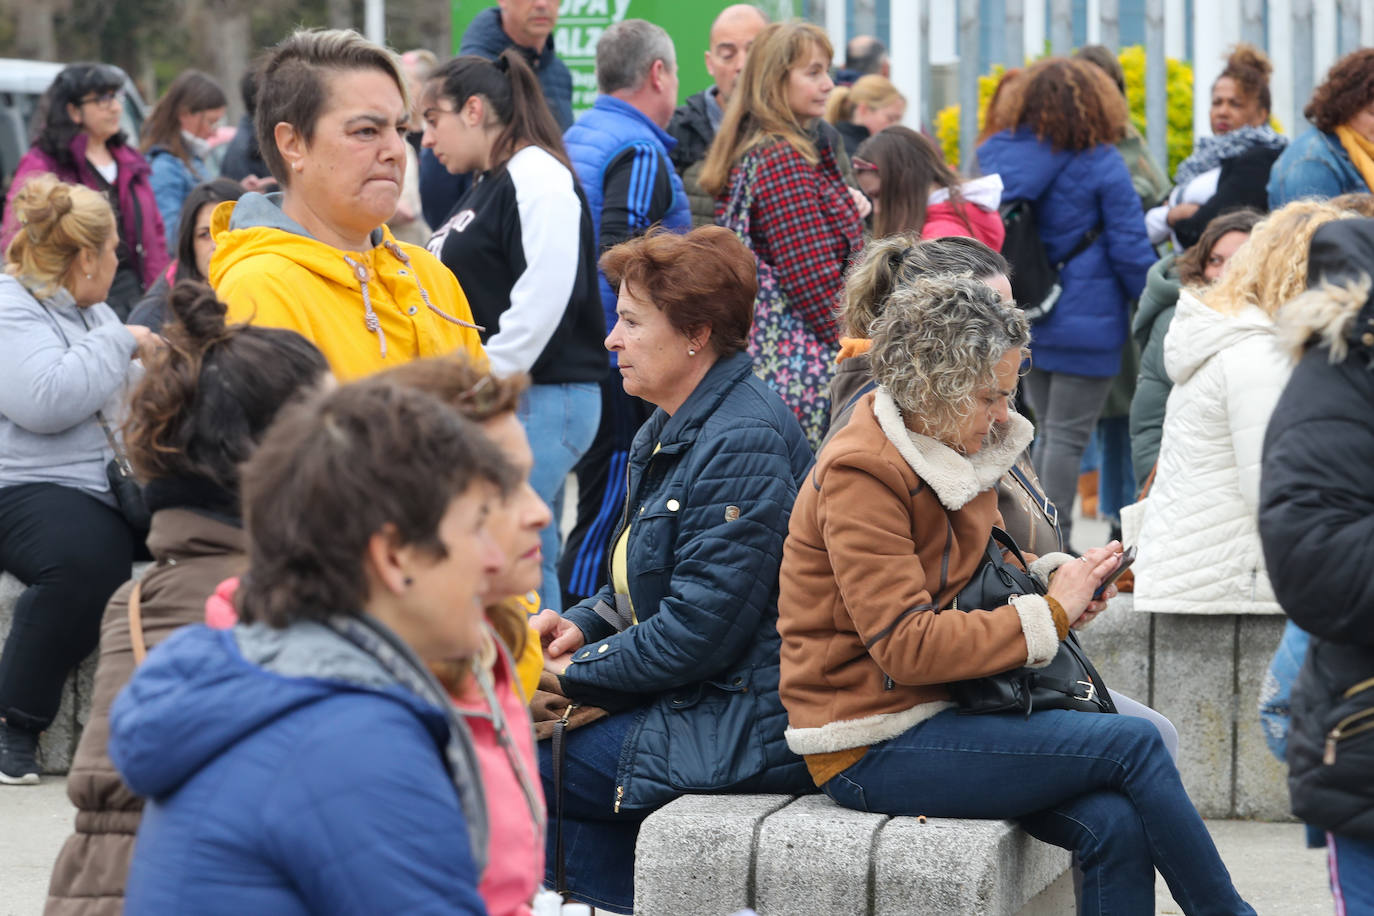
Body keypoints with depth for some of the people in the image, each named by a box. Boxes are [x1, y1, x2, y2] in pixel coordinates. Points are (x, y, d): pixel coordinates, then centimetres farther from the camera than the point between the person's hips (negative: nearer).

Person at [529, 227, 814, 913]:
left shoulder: (744, 445, -20)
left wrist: (577, 672, -11)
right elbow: (643, 584, 24)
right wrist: (582, 625, 4)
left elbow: (699, 631, -22)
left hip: (747, 726, -10)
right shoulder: (668, 433, 13)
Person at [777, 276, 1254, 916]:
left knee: (1116, 825, -16)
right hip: (872, 751, -9)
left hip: (938, 713, 9)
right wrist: (1050, 613, -17)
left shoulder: (952, 453, 11)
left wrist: (1054, 577, 5)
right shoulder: (858, 476, -17)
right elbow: (906, 645, -23)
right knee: (1134, 743, -16)